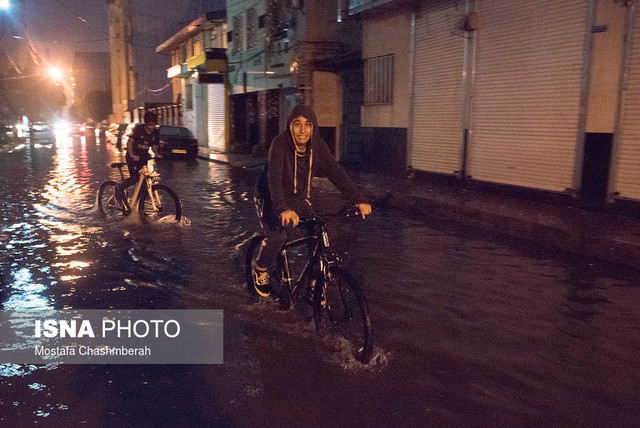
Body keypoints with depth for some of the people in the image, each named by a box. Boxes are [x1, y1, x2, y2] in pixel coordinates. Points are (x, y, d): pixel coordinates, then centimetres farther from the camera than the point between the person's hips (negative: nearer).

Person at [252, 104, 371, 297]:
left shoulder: (318, 146, -12)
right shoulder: (280, 144, -26)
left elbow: (336, 172, -18)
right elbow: (274, 178, -39)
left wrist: (359, 200, -30)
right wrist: (283, 209, -56)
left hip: (298, 199, 5)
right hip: (270, 199, -4)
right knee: (278, 236, -27)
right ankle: (260, 269, 3)